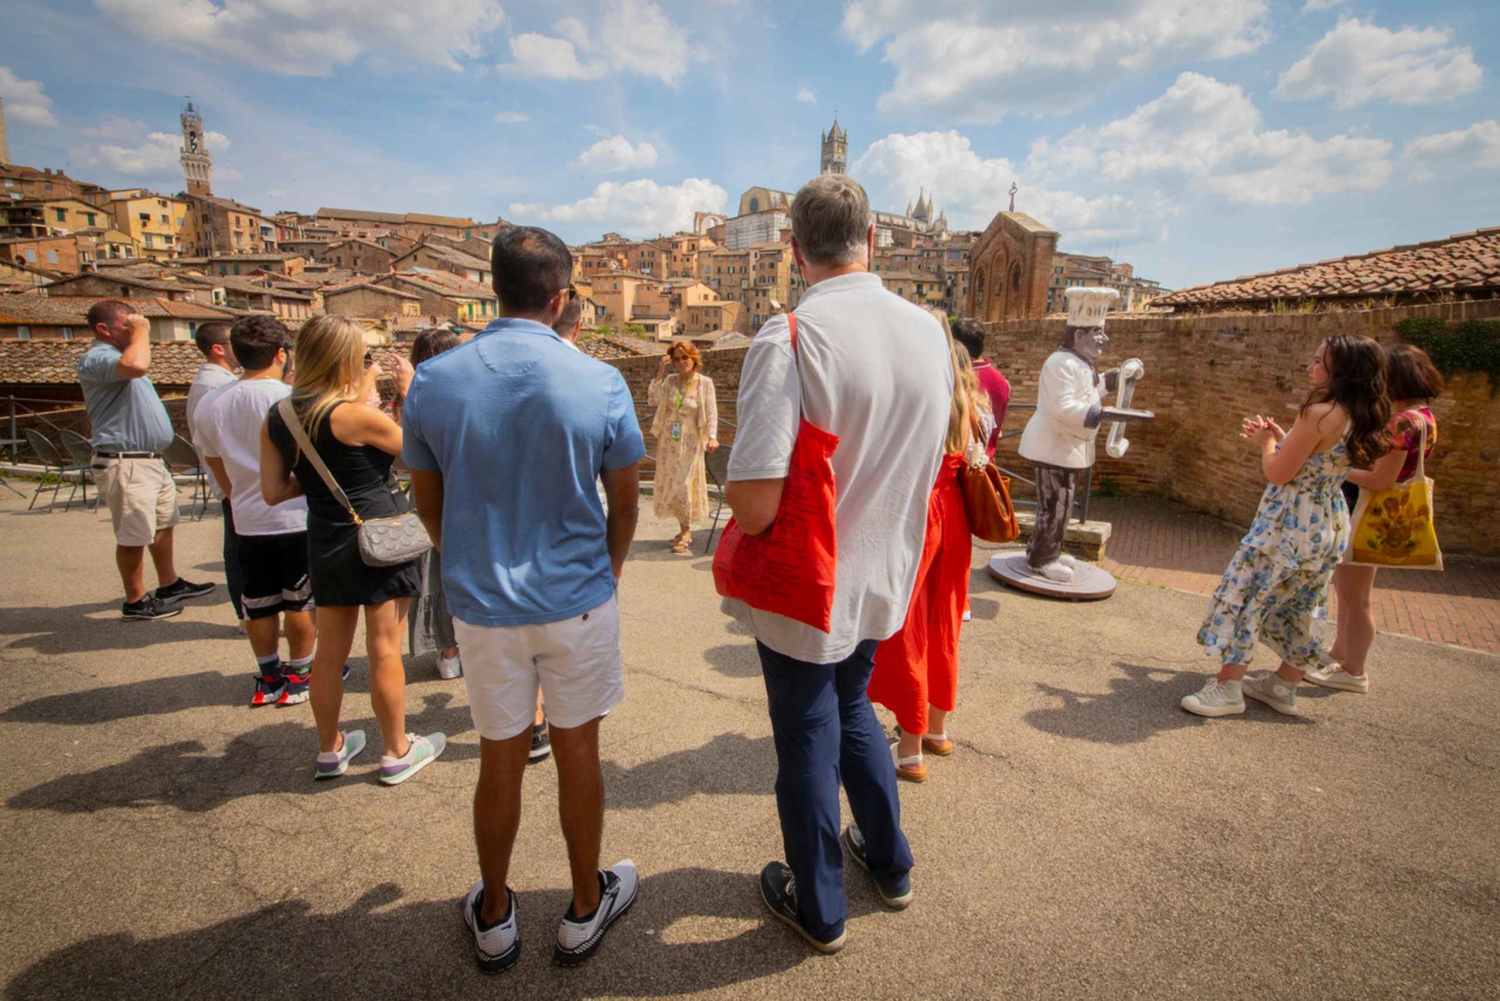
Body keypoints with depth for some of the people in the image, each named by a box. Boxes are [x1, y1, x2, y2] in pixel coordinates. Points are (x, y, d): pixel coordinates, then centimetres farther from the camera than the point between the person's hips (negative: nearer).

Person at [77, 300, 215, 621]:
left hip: (150, 459, 10)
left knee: (164, 524, 18)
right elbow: (135, 365, -38)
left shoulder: (119, 355, 19)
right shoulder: (96, 358, -16)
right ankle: (135, 602, 10)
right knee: (134, 536, -2)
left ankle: (169, 585, 31)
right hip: (125, 464, -10)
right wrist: (141, 332, -24)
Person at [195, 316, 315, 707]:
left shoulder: (209, 404, 5)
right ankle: (298, 676, 20)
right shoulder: (290, 399, -15)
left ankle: (268, 678, 27)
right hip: (297, 517, -5)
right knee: (300, 602, 9)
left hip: (249, 520, 5)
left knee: (259, 603, 15)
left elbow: (218, 470, 14)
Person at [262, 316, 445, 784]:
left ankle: (330, 750, 33)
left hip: (325, 545, 6)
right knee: (385, 651, 5)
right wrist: (409, 391, 0)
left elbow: (274, 492, 4)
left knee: (329, 652, 18)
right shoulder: (354, 415, -19)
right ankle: (397, 753, 20)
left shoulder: (276, 419, 2)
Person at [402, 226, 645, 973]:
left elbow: (427, 502, 4)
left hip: (482, 604, 2)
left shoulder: (433, 381, -5)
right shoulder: (599, 382, -11)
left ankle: (494, 920, 38)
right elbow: (624, 501, -4)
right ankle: (585, 911, 36)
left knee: (500, 761, 17)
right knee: (577, 754, 15)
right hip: (577, 601, -1)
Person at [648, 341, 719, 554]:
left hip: (689, 443, -4)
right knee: (671, 483, 8)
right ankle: (683, 530, 20)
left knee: (685, 484, -4)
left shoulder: (704, 383, -5)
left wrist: (712, 436, -26)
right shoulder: (670, 380, 4)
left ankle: (686, 532, 7)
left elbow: (711, 413, -11)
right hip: (668, 441, 4)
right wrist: (659, 373, -8)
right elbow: (652, 401, -5)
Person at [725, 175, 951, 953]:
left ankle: (819, 910, 38)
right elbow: (929, 464, 8)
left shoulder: (788, 338, -23)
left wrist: (732, 488, -7)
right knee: (853, 711, 28)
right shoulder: (930, 333, -3)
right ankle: (889, 863, 48)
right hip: (882, 582, 6)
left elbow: (755, 503, -29)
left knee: (807, 742, 14)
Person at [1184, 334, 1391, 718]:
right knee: (1302, 606, 17)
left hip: (1292, 523, -9)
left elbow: (1279, 473, -17)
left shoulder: (1319, 414, -20)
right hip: (1330, 524, 10)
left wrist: (1266, 443, 1)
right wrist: (1278, 437, 13)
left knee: (1245, 596, -3)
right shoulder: (1358, 420, 6)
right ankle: (1283, 687, 29)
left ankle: (1228, 687, 1)